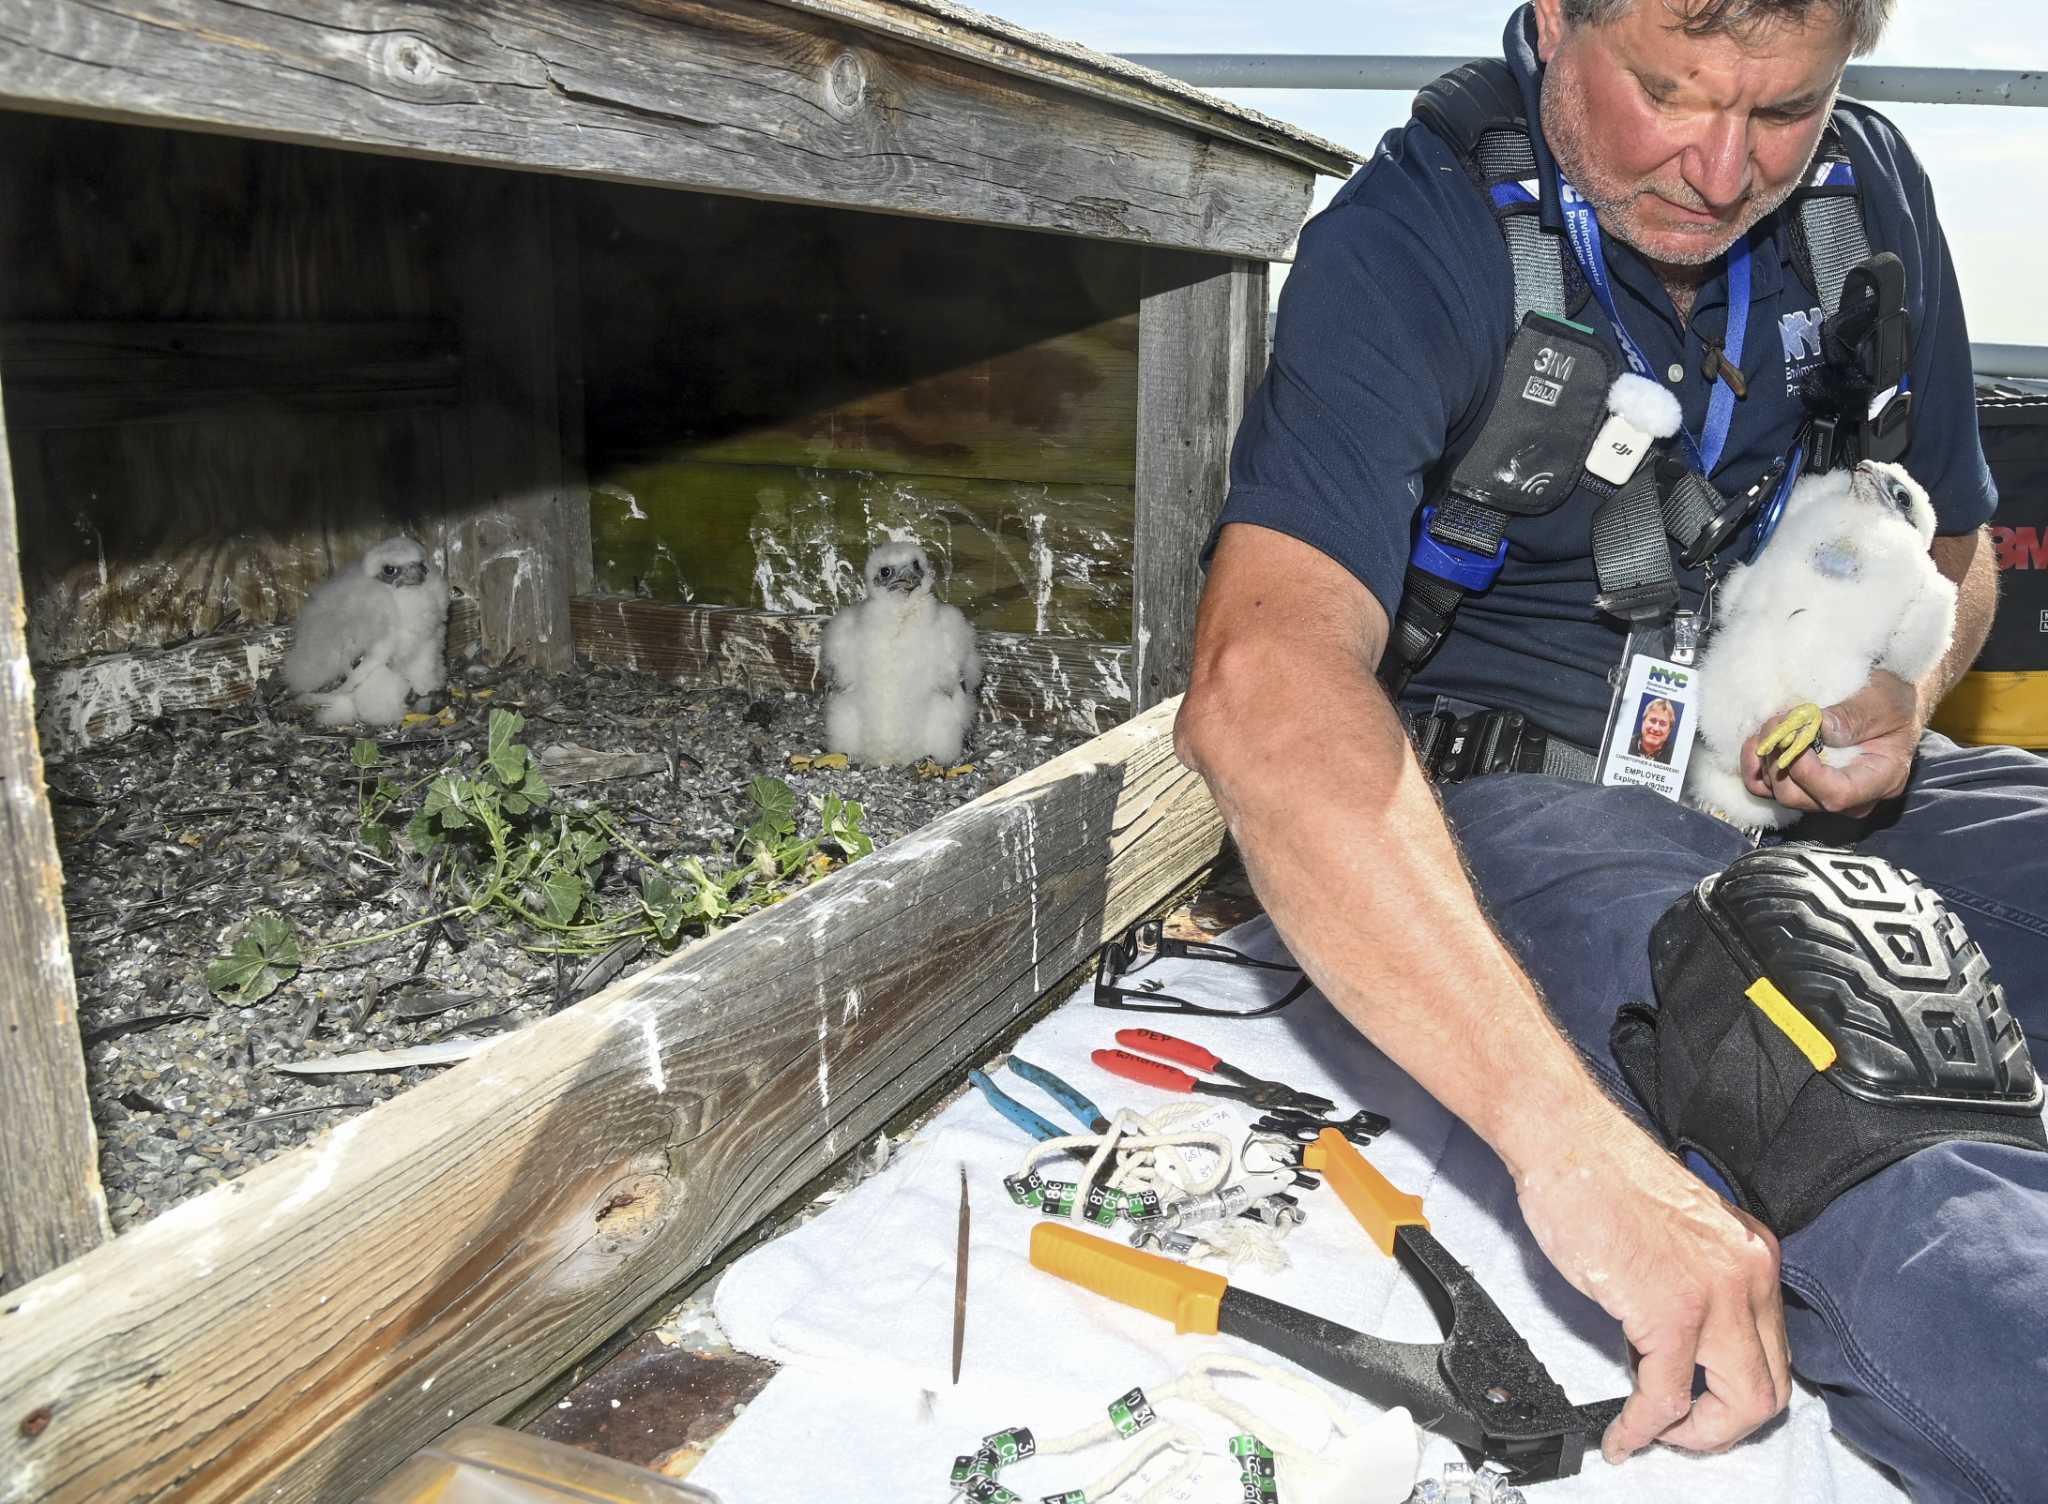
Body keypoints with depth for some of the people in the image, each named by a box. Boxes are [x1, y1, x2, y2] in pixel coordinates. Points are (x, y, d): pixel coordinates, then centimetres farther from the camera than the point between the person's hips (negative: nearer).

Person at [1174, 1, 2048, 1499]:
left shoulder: (1868, 190, 4)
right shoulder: (1407, 247, -17)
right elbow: (1261, 682, -37)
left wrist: (1901, 699, -5)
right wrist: (1571, 1140, -47)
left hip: (1802, 788, 7)